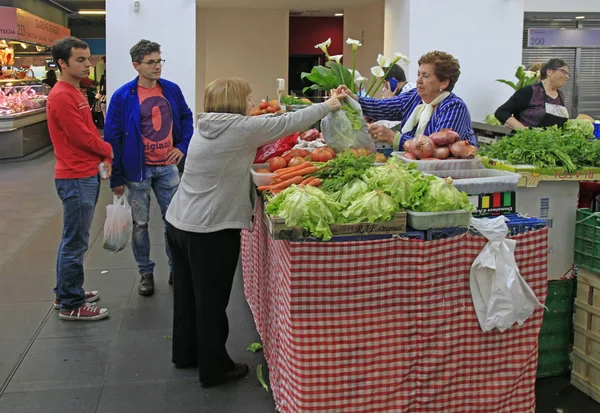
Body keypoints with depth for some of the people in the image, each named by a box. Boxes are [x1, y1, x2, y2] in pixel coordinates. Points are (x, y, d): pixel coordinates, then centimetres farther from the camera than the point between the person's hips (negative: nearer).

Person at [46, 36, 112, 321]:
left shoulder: (75, 92, 14)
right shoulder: (62, 96, -18)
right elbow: (82, 136, -18)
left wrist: (103, 156, 2)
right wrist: (109, 151, -3)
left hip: (86, 175, 10)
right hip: (76, 178, -10)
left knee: (73, 239, 18)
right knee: (75, 242, -3)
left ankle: (65, 293, 30)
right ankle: (71, 305, 7)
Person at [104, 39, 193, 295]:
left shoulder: (171, 90, 1)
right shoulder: (123, 97, -10)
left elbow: (186, 118, 15)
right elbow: (112, 138, -7)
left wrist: (182, 146, -2)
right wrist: (116, 178, -7)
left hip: (167, 167, 3)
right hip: (138, 170, -3)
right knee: (140, 223, 9)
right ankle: (145, 273, 23)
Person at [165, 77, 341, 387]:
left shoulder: (205, 126, 9)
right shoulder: (241, 128, -15)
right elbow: (288, 122, -6)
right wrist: (327, 106, 7)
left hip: (178, 221, 9)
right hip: (210, 230, -9)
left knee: (187, 293, 20)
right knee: (212, 300, 3)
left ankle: (185, 353, 36)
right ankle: (215, 368, 17)